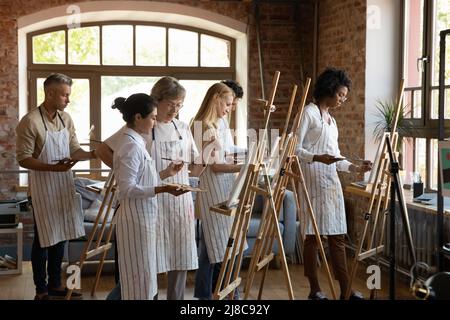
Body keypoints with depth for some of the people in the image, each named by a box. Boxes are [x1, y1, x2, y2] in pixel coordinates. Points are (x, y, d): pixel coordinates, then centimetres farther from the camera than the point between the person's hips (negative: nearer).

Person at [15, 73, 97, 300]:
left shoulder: (66, 119, 5)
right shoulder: (30, 122, -16)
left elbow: (74, 150, 10)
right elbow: (23, 159, -16)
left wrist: (93, 154, -9)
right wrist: (53, 167, -27)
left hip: (64, 185, 6)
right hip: (43, 188, -6)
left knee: (60, 237, 13)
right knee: (43, 239, 2)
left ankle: (55, 284, 27)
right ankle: (41, 290, 15)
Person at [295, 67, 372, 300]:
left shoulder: (331, 120, 20)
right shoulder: (309, 113, -5)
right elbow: (295, 149, -11)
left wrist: (355, 168, 5)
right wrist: (318, 158, -25)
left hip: (332, 183, 8)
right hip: (313, 181, -8)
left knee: (337, 235, 6)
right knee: (313, 234, -3)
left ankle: (345, 289, 9)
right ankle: (315, 289, 5)